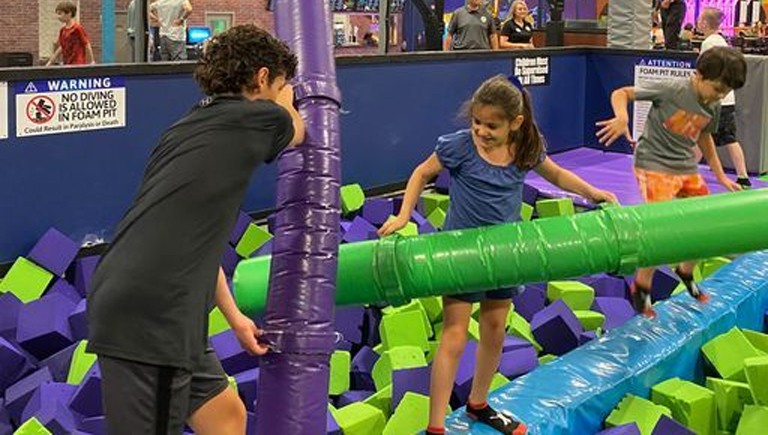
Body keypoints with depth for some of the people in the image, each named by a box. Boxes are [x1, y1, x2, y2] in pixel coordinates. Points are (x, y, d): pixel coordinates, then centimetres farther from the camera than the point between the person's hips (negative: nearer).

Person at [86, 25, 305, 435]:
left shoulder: (190, 127, 21)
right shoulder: (258, 118, -5)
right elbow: (296, 130, 22)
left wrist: (234, 317, 34)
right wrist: (283, 97, 42)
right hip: (148, 320, -9)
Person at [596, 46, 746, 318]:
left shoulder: (713, 107, 4)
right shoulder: (671, 90, -17)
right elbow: (621, 93, -14)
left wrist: (721, 177, 23)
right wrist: (622, 117, -35)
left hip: (687, 168, 7)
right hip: (655, 165, -7)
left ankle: (686, 271, 36)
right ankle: (642, 288, 2)